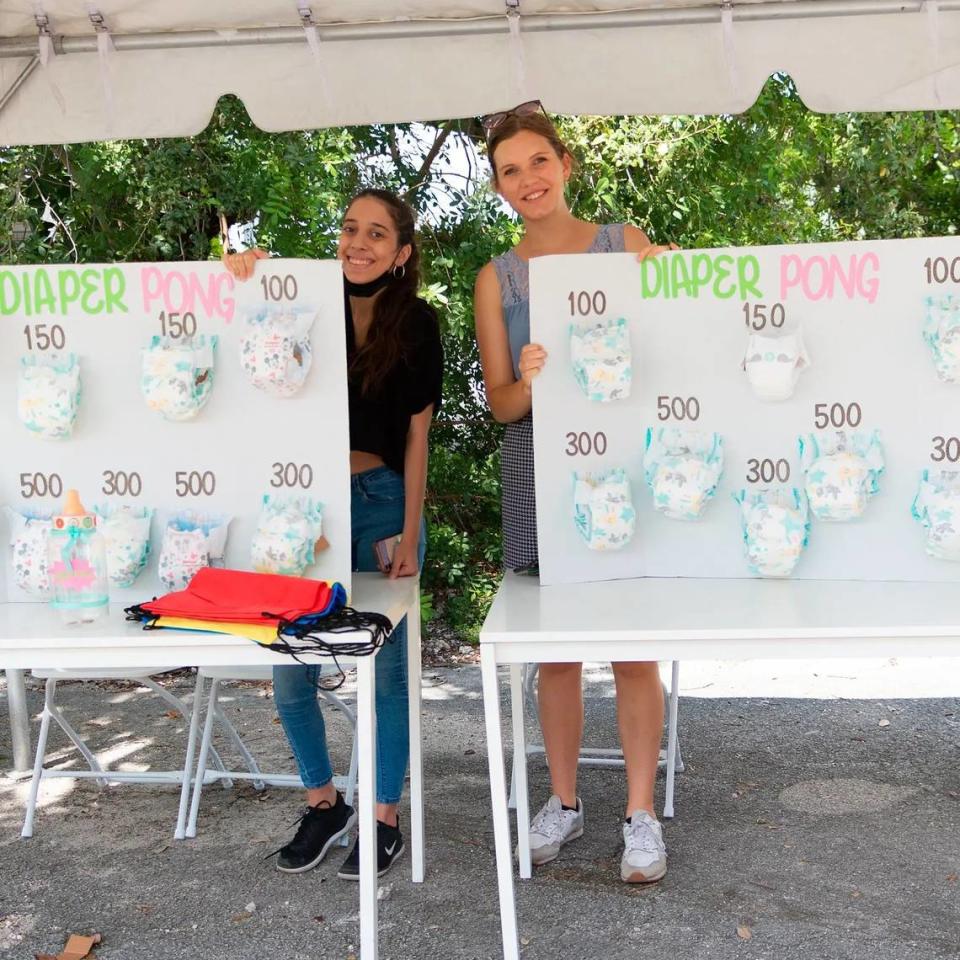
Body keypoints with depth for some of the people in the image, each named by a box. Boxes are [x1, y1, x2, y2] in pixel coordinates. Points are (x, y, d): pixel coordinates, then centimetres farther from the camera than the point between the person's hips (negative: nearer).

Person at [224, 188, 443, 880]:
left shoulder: (416, 324, -1)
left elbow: (417, 435, -1)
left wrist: (409, 534, -5)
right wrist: (241, 280, -17)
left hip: (382, 502, -2)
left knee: (384, 668, 6)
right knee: (290, 672, 3)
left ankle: (385, 822, 20)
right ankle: (324, 804, 24)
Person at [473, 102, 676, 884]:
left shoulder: (630, 247, 4)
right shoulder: (498, 279, 7)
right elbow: (499, 402, 2)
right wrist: (529, 382, -20)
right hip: (541, 472, 2)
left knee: (634, 644, 0)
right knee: (555, 646, 7)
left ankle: (641, 812, 12)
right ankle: (564, 801, 23)